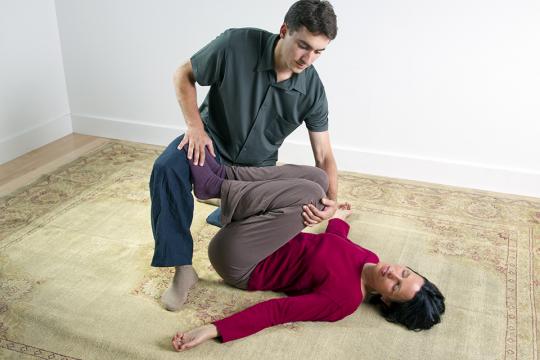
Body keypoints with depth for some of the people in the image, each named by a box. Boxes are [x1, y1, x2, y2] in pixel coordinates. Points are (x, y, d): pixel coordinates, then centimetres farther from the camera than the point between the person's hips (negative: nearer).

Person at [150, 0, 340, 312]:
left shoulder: (313, 90, -19)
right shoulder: (237, 44, -26)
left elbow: (324, 156, -12)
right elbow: (184, 76, -11)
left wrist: (331, 199, -30)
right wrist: (195, 125, -25)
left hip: (258, 166, 3)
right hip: (212, 141, -2)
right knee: (167, 169, -35)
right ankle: (183, 268, -24)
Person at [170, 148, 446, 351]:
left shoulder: (344, 299, -24)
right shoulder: (369, 259, -3)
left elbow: (278, 311, -29)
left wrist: (213, 330, -33)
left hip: (240, 265, -8)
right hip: (269, 243, 8)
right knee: (316, 177, -2)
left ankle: (215, 186, -14)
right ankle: (221, 174, -9)